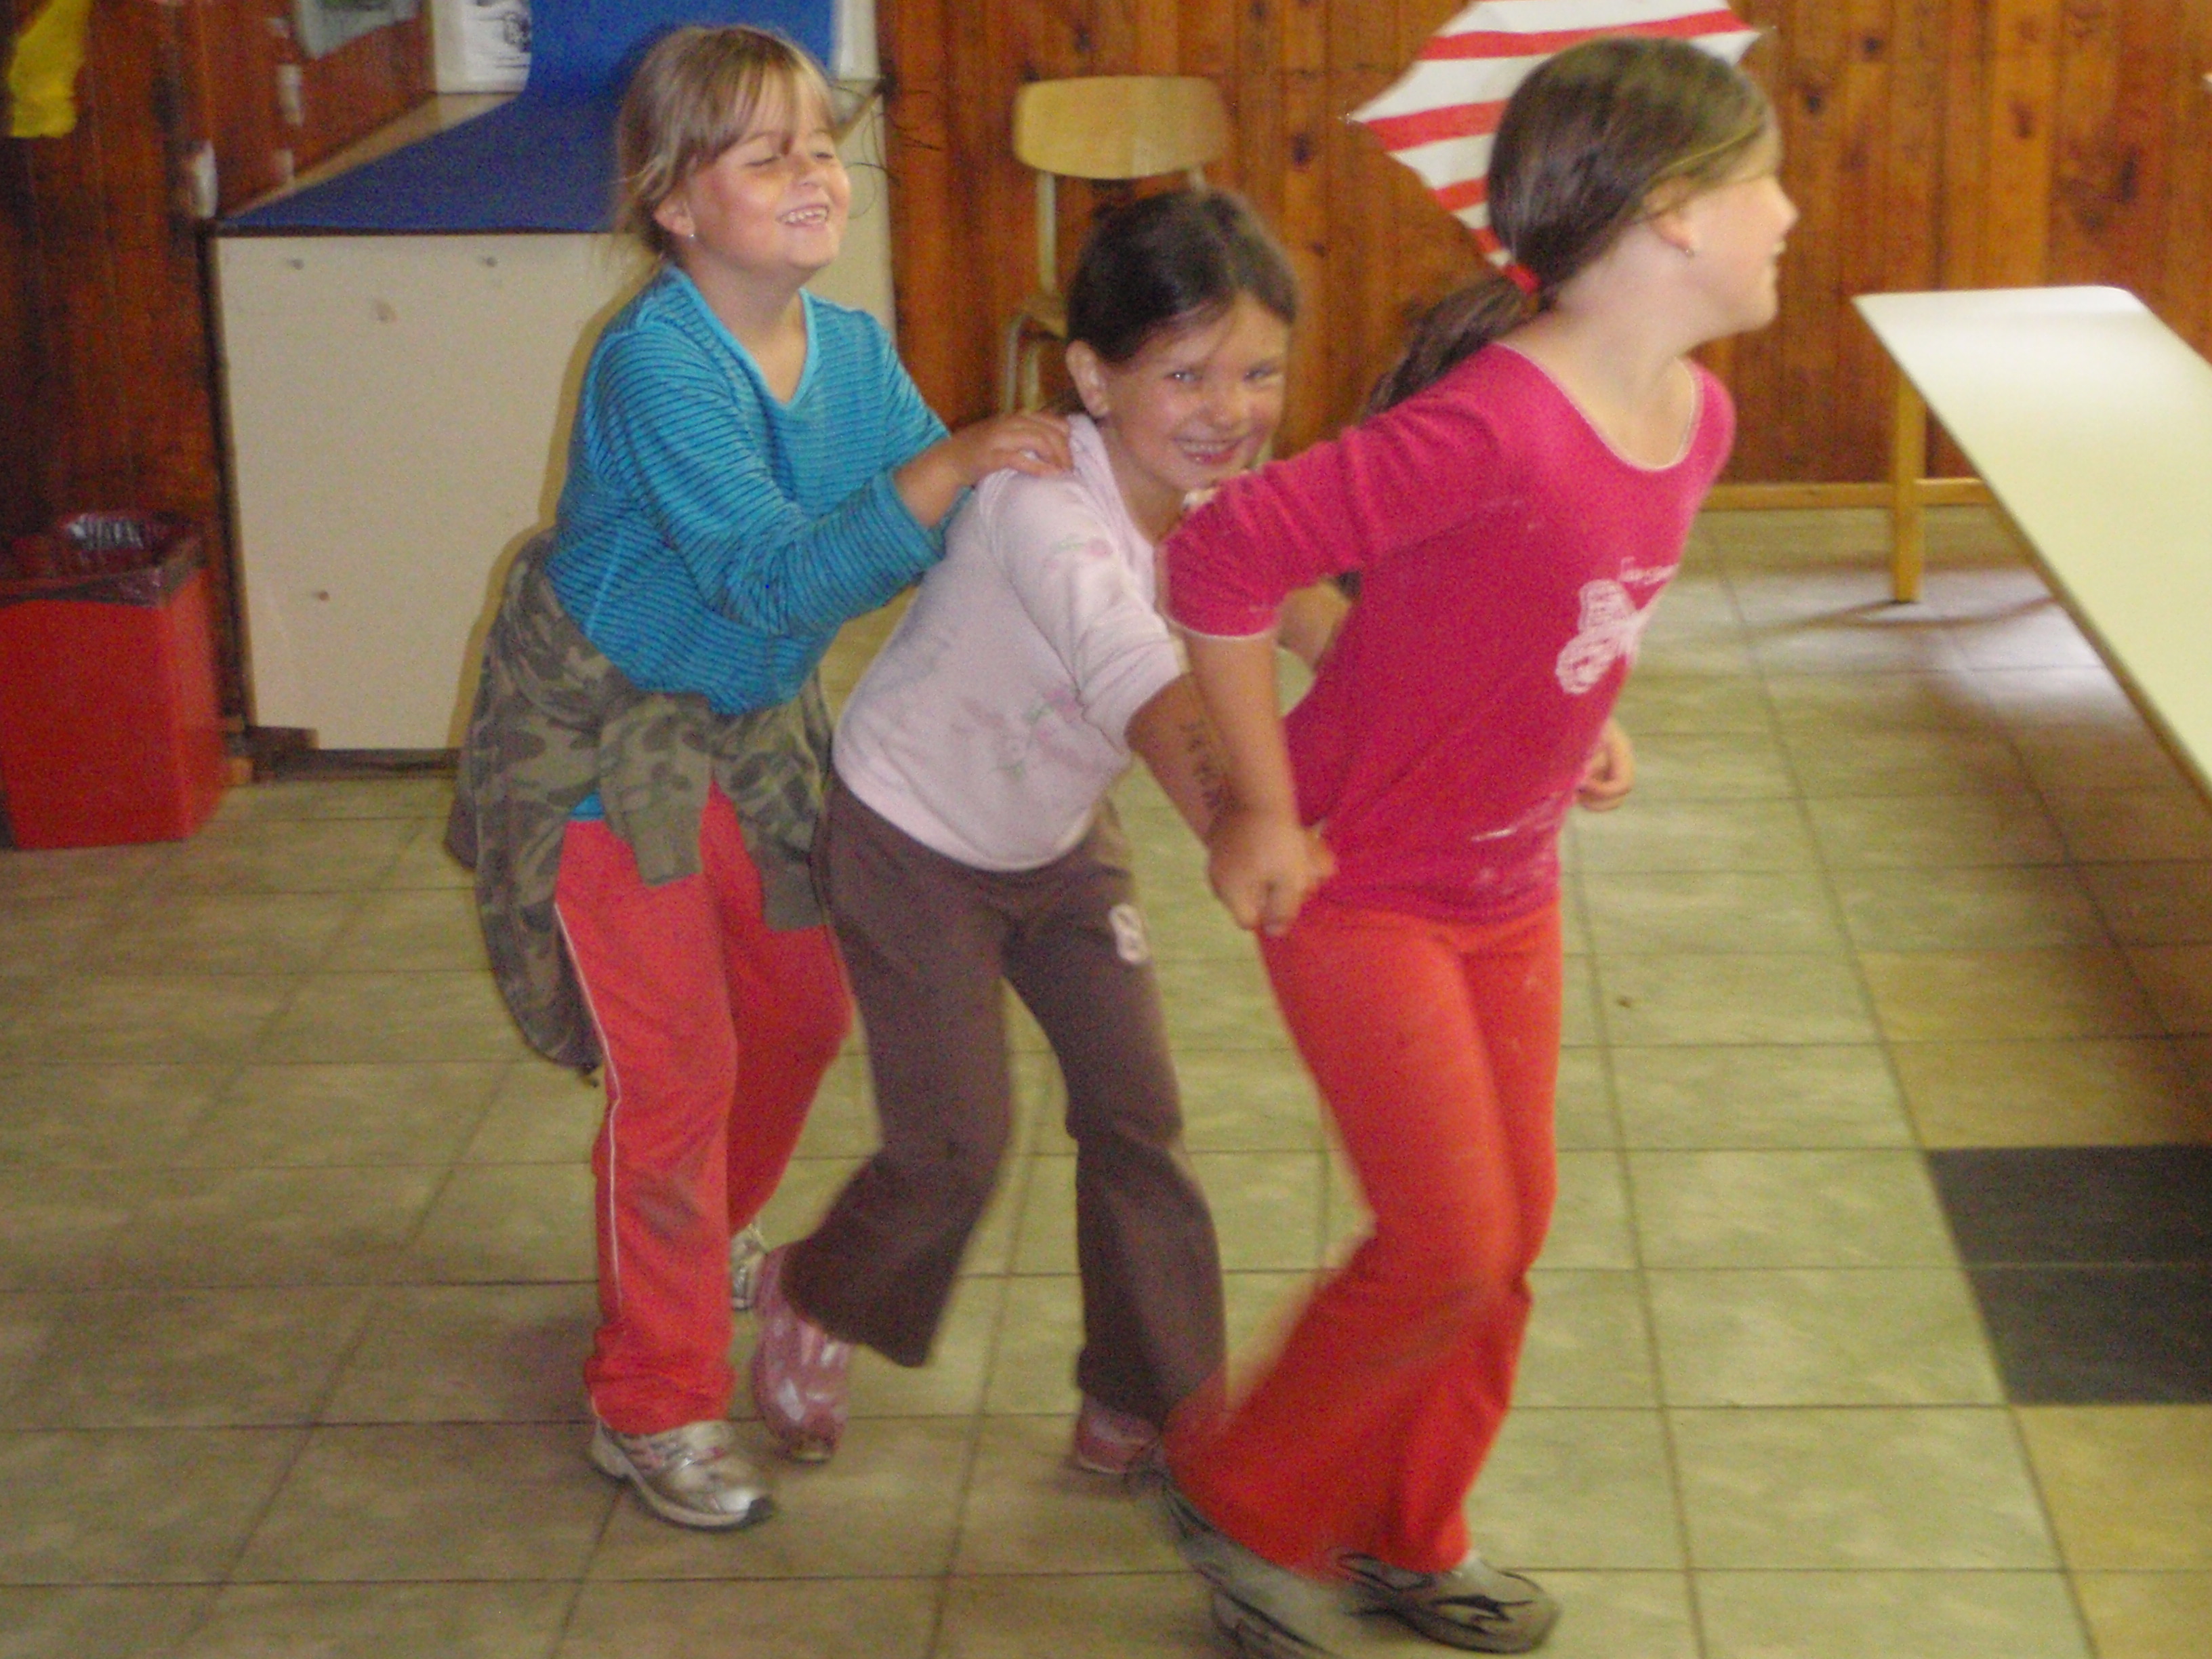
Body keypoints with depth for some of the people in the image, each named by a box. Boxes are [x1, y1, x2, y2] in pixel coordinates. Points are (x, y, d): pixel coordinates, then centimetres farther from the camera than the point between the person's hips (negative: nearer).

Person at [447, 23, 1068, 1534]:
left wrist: (1043, 480, -27)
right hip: (599, 733, -7)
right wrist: (952, 468, -43)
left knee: (800, 1006, 18)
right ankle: (654, 1405, 9)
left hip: (749, 725, 7)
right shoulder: (656, 363, -28)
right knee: (676, 1060, -6)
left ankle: (682, 1252, 46)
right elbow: (776, 574, -35)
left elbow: (935, 539, -8)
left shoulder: (853, 349, -6)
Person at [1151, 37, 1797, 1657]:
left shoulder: (1693, 416, -4)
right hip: (1361, 891, -8)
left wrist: (1585, 716, 6)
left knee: (1510, 1230, 15)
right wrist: (1264, 811, -21)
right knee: (1449, 1247, -3)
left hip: (1510, 884, 8)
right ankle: (1241, 1496, 21)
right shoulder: (1492, 428, -31)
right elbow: (1225, 554, -29)